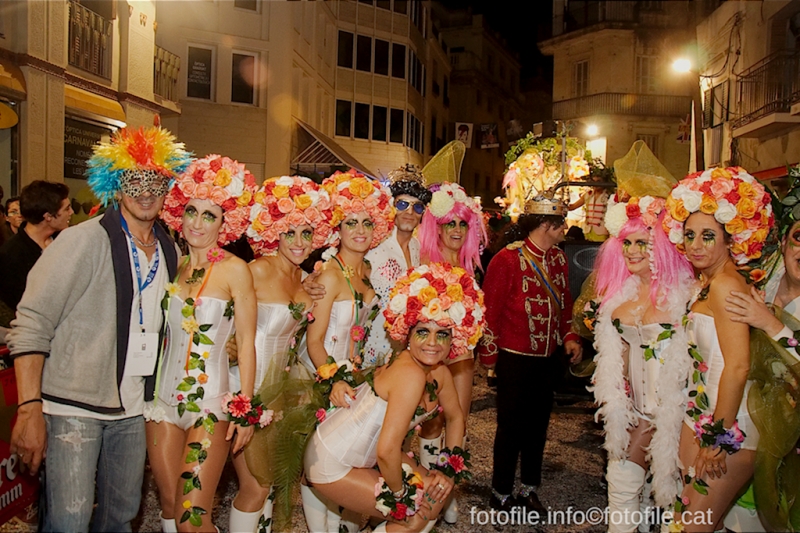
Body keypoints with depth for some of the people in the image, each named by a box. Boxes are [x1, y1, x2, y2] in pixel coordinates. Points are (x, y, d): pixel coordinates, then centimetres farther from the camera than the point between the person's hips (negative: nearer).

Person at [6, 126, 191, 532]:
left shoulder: (170, 252, 7)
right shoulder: (84, 241, -11)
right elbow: (31, 324, -14)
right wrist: (30, 409, -19)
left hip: (133, 409, 6)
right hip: (73, 406, -5)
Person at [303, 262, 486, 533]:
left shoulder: (439, 373, -4)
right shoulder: (410, 375, -30)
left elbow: (455, 417, 14)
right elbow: (387, 451, -32)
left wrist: (450, 468, 4)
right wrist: (399, 493, -14)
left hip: (364, 455, 8)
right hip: (331, 464, -8)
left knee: (435, 491, 12)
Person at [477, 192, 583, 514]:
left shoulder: (558, 258, 6)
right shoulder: (508, 259, -16)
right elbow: (490, 309, -13)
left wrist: (569, 336, 4)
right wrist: (489, 353, -10)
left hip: (549, 357, 7)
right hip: (515, 358, -6)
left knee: (538, 424, 16)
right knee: (511, 427, 5)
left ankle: (530, 488, 33)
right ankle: (501, 493, 23)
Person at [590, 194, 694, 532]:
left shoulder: (683, 292, -16)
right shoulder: (621, 290, 5)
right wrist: (618, 401, 8)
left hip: (669, 403, -5)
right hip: (635, 403, 5)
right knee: (622, 478, 6)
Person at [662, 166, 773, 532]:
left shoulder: (726, 284, -18)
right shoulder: (706, 284, 10)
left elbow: (738, 367, -24)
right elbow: (704, 359, 10)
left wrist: (720, 438, -18)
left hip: (729, 425, -9)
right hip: (699, 417, 9)